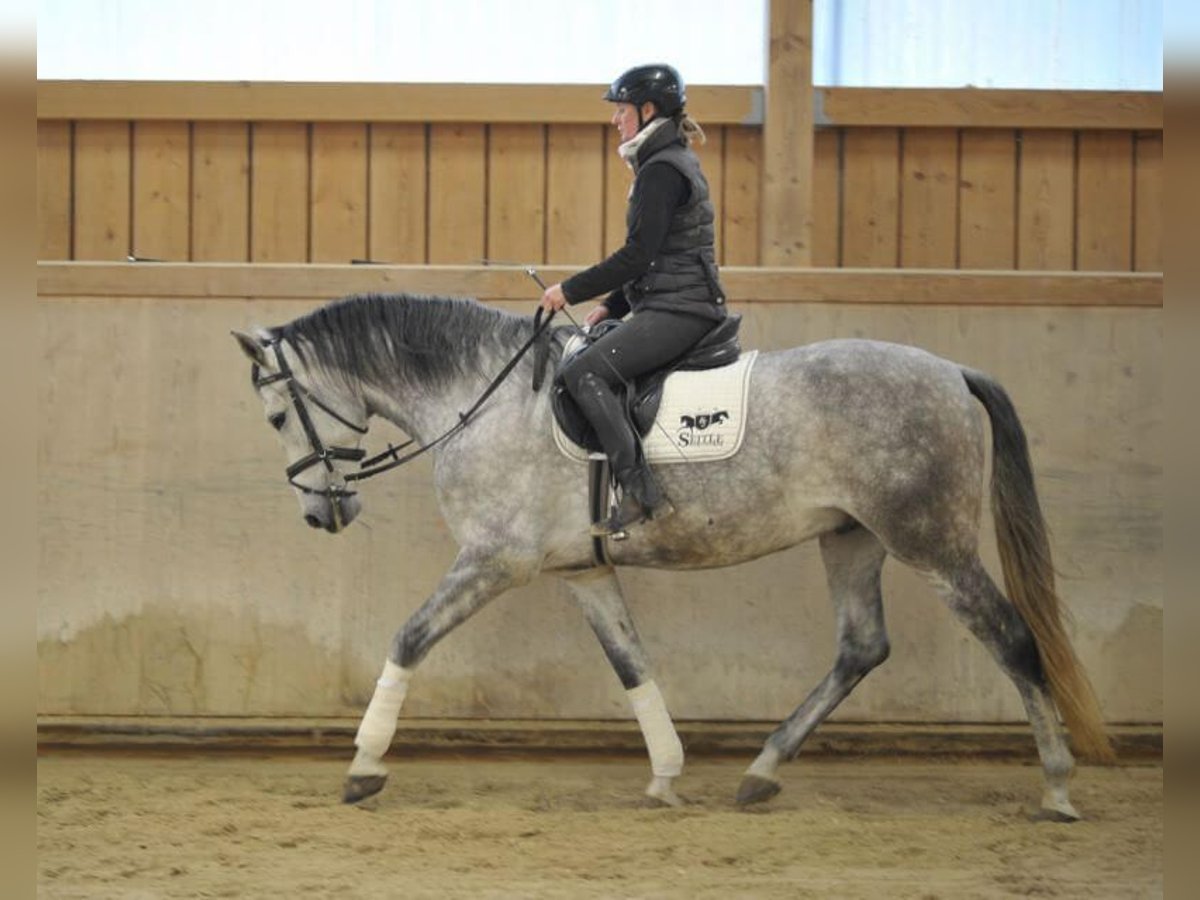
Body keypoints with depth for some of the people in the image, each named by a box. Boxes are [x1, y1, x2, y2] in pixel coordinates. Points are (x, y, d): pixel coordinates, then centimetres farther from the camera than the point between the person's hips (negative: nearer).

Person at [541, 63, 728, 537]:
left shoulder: (662, 171, -13)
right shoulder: (674, 163, 19)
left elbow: (637, 255, -19)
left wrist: (571, 291, -13)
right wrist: (612, 306, 17)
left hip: (678, 310, -11)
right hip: (671, 306, 11)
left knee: (584, 372, -22)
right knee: (587, 367, 17)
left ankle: (641, 493, -25)